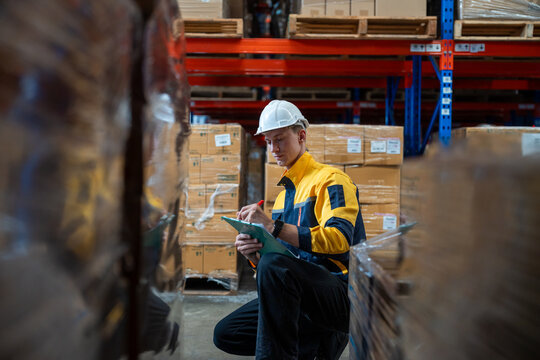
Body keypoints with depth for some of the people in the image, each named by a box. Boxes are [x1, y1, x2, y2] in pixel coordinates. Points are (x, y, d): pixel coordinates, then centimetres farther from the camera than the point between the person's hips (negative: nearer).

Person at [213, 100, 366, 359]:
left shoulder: (330, 179, -4)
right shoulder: (283, 195, 21)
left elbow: (339, 239, -21)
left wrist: (274, 226, -28)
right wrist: (253, 255, -5)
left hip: (342, 296, -8)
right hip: (297, 296, 9)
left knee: (274, 265, -35)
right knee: (225, 334, -3)